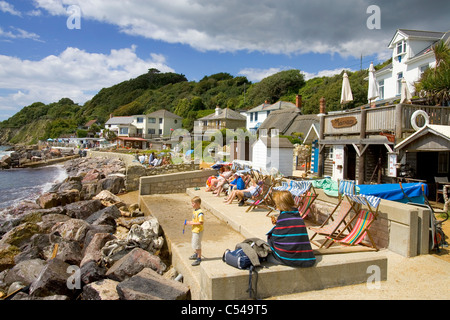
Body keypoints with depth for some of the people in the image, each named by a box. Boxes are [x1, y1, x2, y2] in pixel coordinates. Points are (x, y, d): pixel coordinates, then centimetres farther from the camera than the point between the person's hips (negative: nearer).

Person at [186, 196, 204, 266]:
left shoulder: (200, 212, -25)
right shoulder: (195, 211, 5)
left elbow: (201, 222, -28)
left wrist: (192, 223, -23)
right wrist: (189, 222, 4)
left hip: (198, 231, -10)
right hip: (194, 230, 10)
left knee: (197, 244, -2)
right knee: (193, 243, 25)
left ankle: (199, 258, 11)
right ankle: (196, 254, 45)